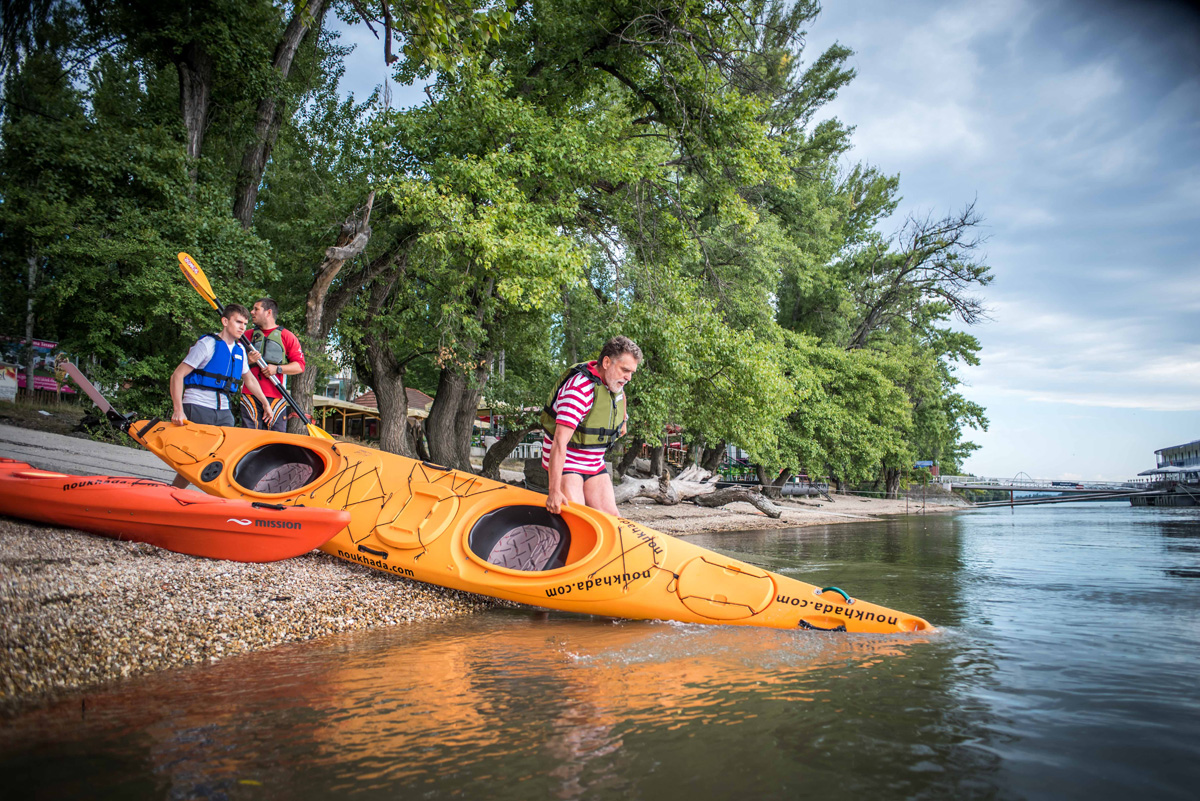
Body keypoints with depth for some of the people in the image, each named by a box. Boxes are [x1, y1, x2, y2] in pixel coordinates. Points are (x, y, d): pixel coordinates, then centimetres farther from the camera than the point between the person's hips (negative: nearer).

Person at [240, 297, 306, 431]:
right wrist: (248, 361, -4)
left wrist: (277, 369, -12)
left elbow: (300, 366, 3)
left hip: (276, 397, -2)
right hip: (250, 396, 2)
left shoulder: (286, 336, 9)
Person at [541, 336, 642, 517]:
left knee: (610, 518, -4)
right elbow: (560, 442, -34)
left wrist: (622, 421, 40)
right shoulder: (580, 389, -28)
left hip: (595, 463, 8)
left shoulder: (614, 380, -2)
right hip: (565, 462, -8)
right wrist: (554, 491, -38)